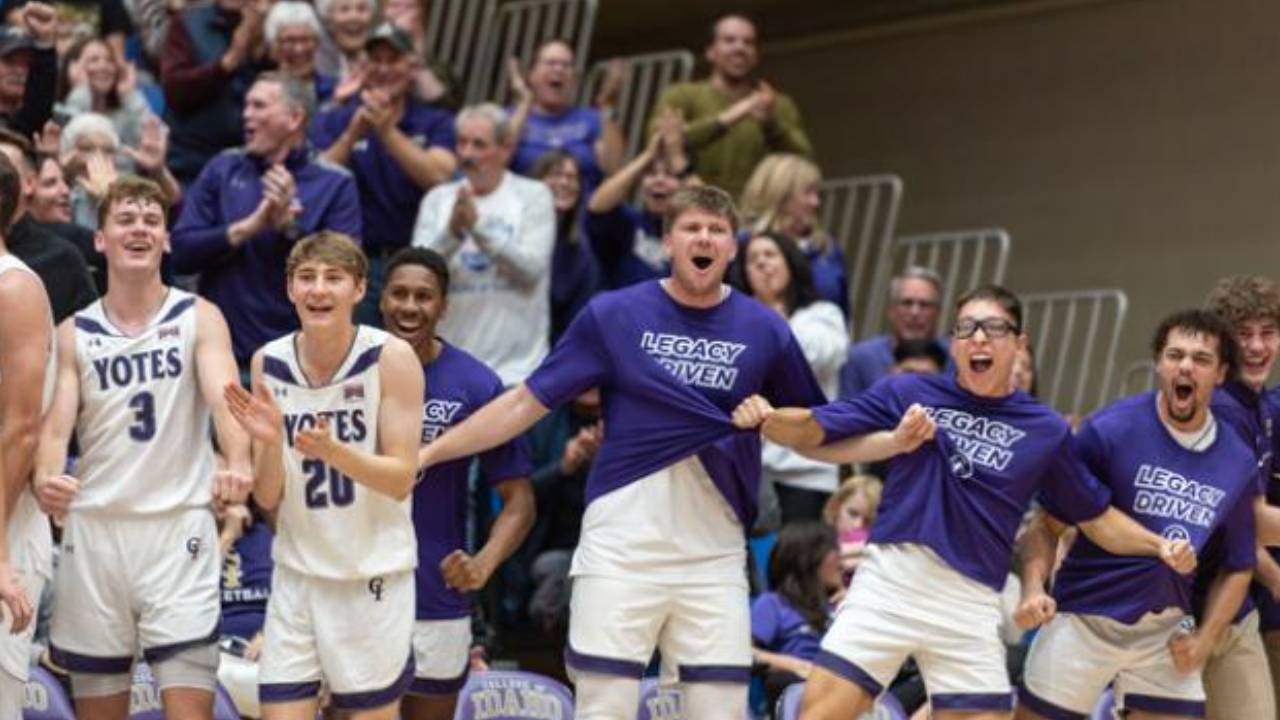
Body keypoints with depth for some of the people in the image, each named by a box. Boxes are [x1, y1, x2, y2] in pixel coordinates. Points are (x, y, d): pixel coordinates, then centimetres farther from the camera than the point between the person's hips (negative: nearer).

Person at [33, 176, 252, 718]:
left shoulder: (199, 319, 2)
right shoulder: (74, 333, 8)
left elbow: (223, 395, -15)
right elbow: (57, 422, -3)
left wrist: (237, 463, -37)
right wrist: (46, 478, -27)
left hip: (179, 528, -2)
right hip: (94, 529, 2)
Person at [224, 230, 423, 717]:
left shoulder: (391, 358, -9)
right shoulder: (268, 363, 1)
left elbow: (401, 479, -12)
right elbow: (268, 498, 2)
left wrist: (331, 450, -28)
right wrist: (270, 442, -19)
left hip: (374, 572, -3)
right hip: (298, 572, 3)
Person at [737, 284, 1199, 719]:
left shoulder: (1046, 431, 8)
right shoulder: (907, 394, 5)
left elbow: (1095, 516, 17)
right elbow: (811, 433, 4)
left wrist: (1159, 545, 3)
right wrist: (767, 419, -15)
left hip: (971, 606, 1)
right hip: (890, 579, -1)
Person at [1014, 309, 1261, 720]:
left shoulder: (1239, 462, 2)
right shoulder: (1110, 430, -10)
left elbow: (1238, 567, 13)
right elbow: (1049, 519, -8)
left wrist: (1204, 640, 3)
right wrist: (1033, 587, -24)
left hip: (1166, 633, 4)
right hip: (1085, 619, -4)